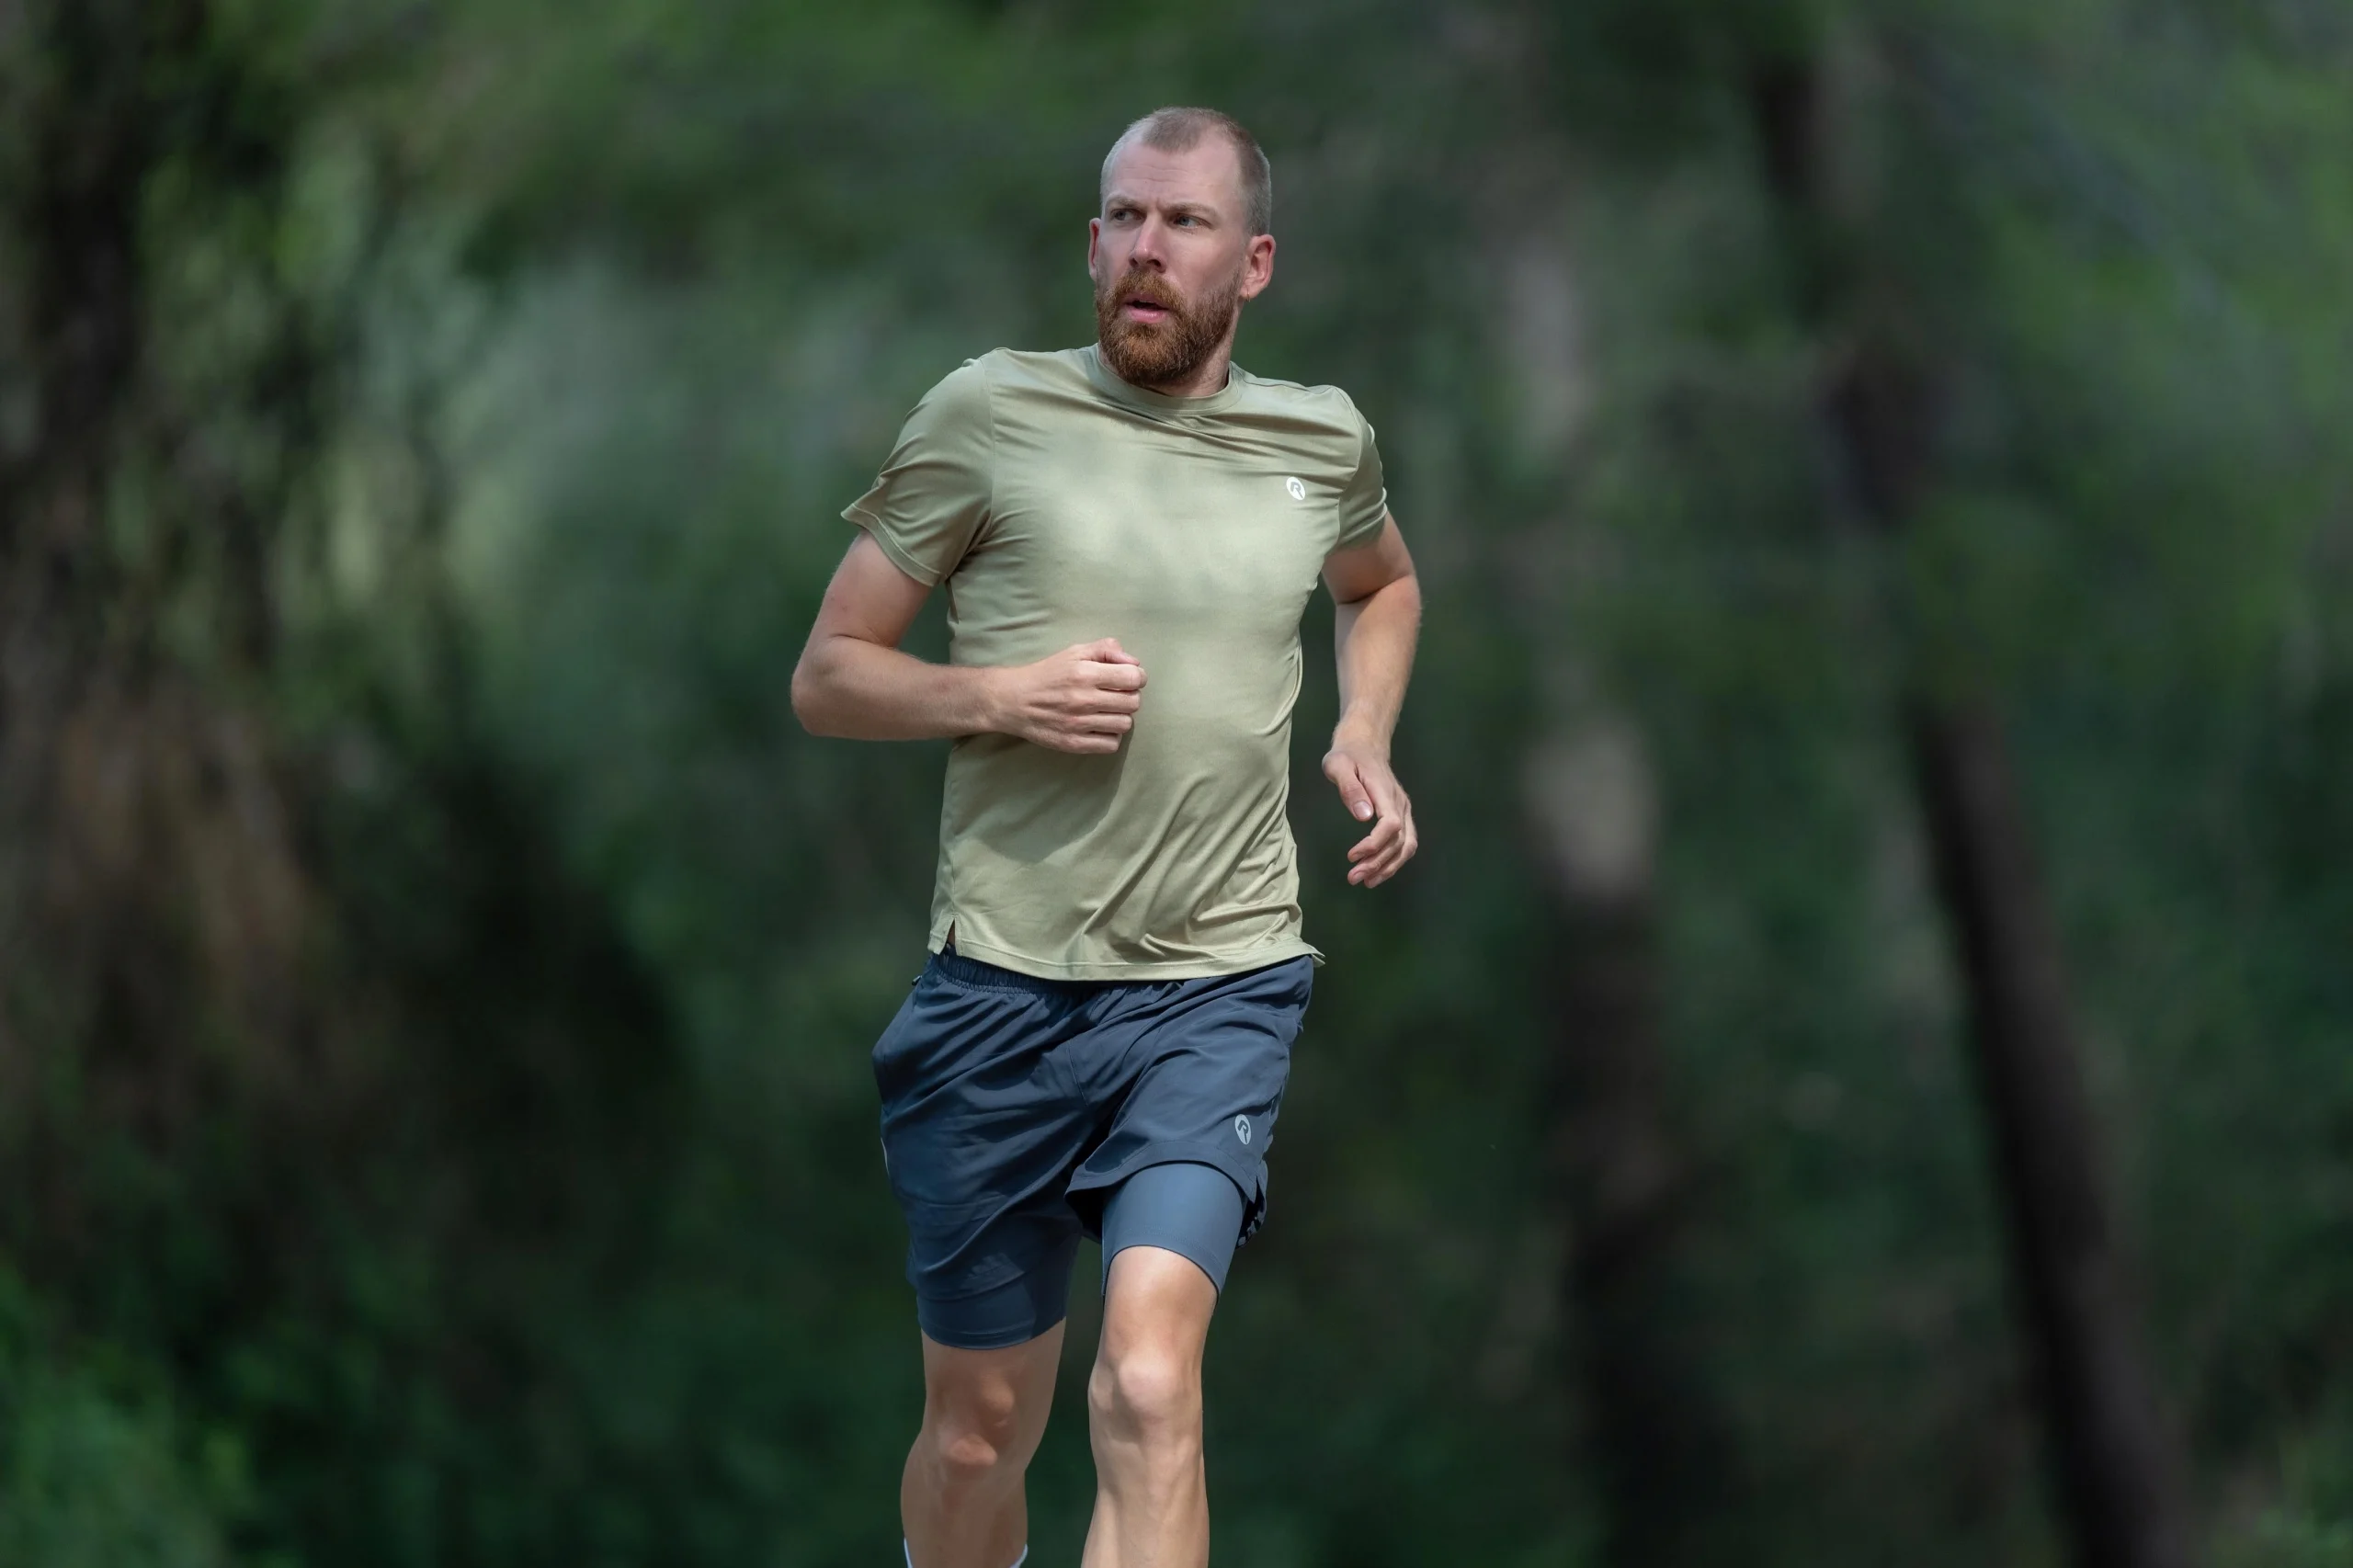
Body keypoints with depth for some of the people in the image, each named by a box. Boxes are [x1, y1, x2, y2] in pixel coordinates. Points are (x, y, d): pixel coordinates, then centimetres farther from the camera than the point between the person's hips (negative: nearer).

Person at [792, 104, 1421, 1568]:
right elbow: (827, 677, 3)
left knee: (1148, 1386, -23)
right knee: (979, 1430, 11)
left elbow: (1386, 585, 31)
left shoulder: (1323, 441, 6)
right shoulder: (989, 415, -2)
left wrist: (1367, 738, 11)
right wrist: (1002, 695, -16)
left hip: (1219, 991, 0)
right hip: (1004, 988, 0)